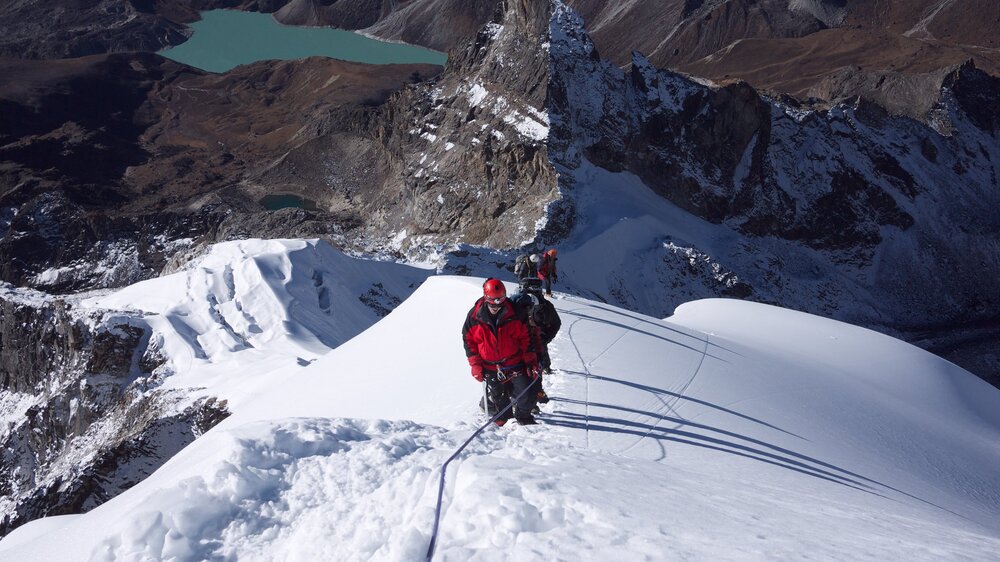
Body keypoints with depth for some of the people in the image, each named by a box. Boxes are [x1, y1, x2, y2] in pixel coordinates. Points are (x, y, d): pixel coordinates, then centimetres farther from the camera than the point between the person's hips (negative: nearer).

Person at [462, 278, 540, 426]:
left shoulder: (513, 314, -9)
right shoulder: (474, 316, -8)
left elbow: (525, 337, -1)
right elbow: (469, 340, 1)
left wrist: (531, 361, -5)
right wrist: (475, 365, -3)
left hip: (515, 364, 0)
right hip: (491, 368, 0)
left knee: (526, 394, -3)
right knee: (497, 398, 8)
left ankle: (524, 416, 23)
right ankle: (502, 417, 35)